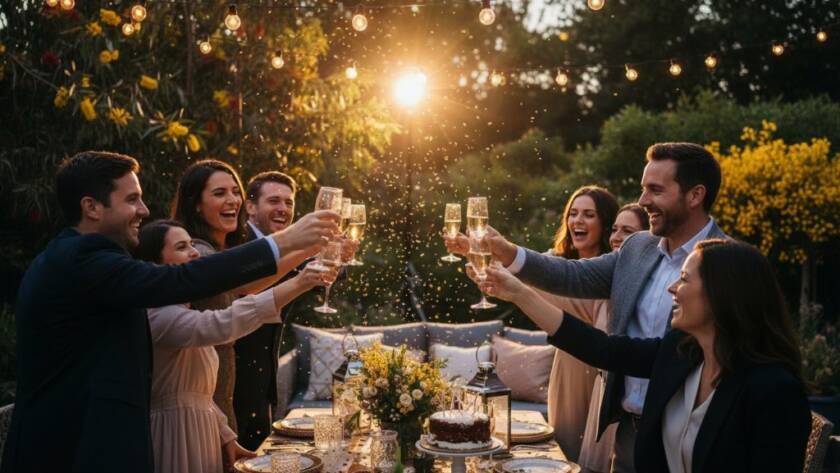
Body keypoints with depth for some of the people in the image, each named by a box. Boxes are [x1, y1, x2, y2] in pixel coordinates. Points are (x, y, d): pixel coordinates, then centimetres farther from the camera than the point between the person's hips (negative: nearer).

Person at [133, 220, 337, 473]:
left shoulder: (181, 313, 14)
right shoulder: (158, 316, -19)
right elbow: (223, 323, -36)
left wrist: (225, 436, 12)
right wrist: (296, 285, -39)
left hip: (199, 434, 10)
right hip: (175, 437, -10)